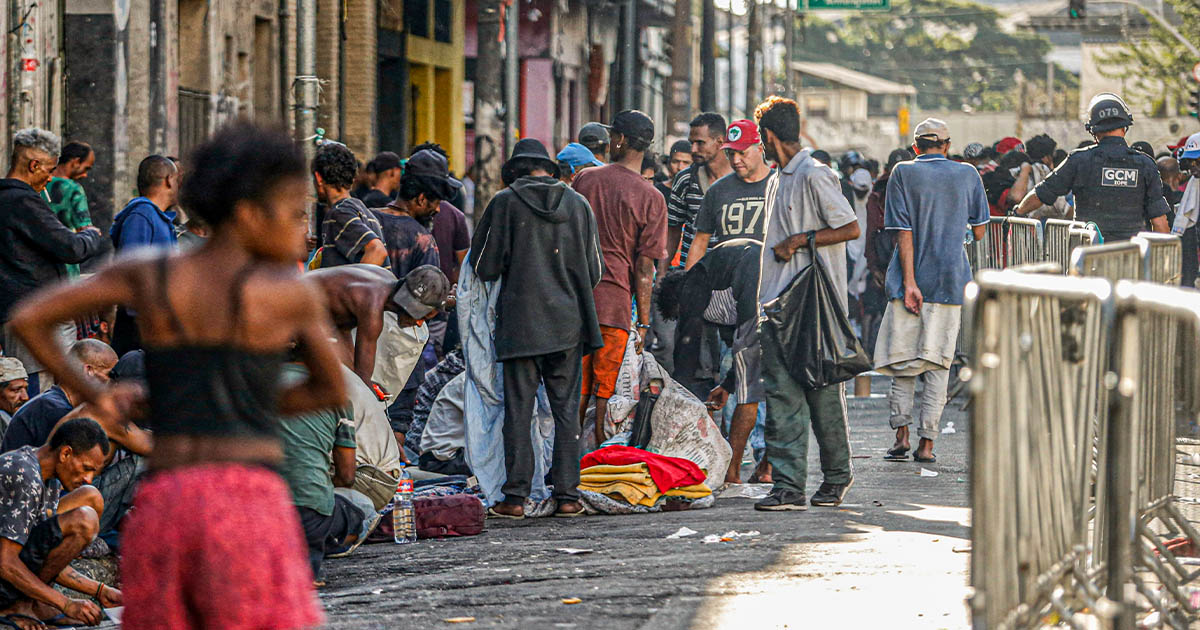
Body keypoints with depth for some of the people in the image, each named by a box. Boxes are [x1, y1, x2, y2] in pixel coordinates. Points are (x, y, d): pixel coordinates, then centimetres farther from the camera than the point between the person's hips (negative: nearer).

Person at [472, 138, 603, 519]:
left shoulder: (505, 203, -3)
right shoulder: (578, 204, 5)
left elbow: (485, 268, -1)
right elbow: (594, 271, 9)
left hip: (519, 323, -2)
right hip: (567, 323, 2)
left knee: (518, 409, 2)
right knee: (566, 409, 6)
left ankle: (516, 497, 0)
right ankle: (567, 495, 3)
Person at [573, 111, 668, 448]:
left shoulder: (584, 180, 4)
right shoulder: (651, 198, -5)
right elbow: (644, 266, -6)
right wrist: (644, 322, -1)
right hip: (615, 298, -3)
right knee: (606, 393, 1)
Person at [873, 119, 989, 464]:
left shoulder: (904, 173, -1)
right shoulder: (967, 174, 5)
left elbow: (904, 232, -8)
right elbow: (979, 231, 8)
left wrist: (909, 282, -11)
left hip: (912, 280, -1)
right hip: (951, 280, 1)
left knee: (903, 361, 8)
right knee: (938, 364, 4)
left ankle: (902, 433, -5)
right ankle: (927, 442, -1)